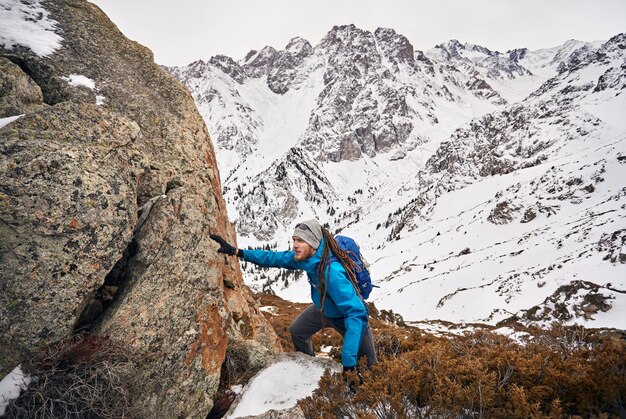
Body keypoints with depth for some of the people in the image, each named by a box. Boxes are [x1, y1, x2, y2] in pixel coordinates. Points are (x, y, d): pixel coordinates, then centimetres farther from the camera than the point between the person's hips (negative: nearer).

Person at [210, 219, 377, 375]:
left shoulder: (332, 272, -44)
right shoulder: (305, 256, -22)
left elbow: (356, 313, -47)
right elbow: (275, 258, -9)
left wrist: (349, 359, -50)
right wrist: (236, 251, -12)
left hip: (349, 315, -7)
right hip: (323, 308, 7)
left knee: (368, 366, 2)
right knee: (296, 331, 20)